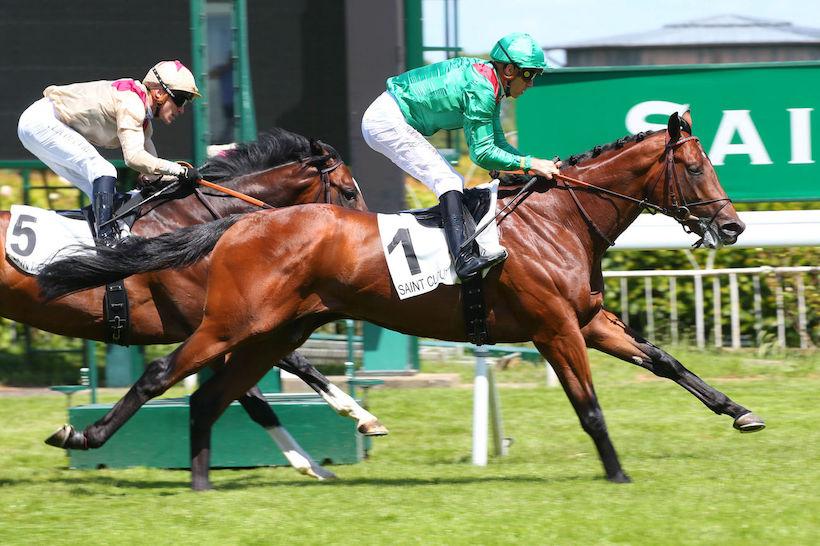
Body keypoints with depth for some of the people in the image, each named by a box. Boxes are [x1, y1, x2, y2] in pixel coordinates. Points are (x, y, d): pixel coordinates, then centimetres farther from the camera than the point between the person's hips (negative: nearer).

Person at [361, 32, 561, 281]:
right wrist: (530, 164, -19)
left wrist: (538, 164, 2)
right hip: (387, 122, -11)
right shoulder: (480, 89, -22)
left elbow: (498, 143, 13)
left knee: (453, 182, 15)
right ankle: (463, 258, -34)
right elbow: (482, 154, -20)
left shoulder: (489, 84, 9)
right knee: (448, 181, -20)